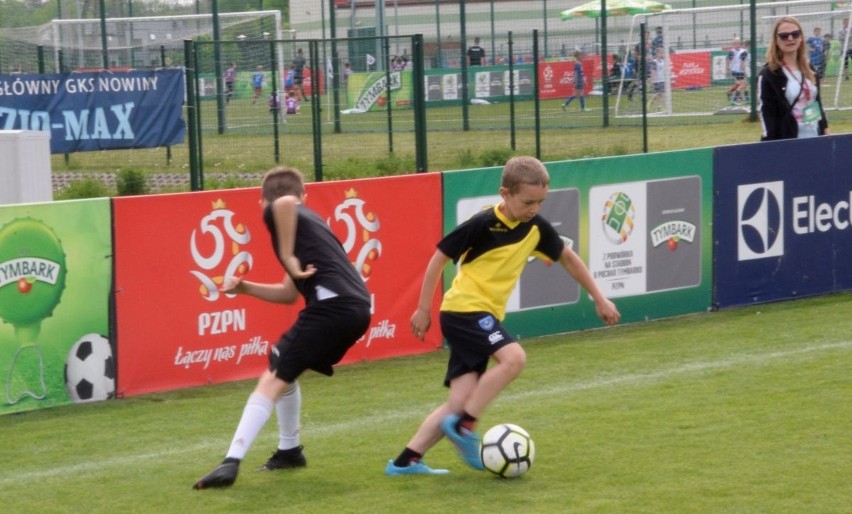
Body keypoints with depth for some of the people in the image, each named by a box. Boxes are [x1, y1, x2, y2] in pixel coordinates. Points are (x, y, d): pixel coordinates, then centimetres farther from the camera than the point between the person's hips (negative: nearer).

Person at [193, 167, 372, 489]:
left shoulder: (277, 214, 5)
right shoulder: (307, 221, 30)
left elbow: (285, 204, -24)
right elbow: (289, 294, 32)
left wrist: (287, 257, -16)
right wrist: (244, 287, 23)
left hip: (332, 306, -8)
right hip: (356, 308, 8)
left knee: (272, 380, -10)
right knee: (285, 371, 27)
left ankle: (232, 462, -21)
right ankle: (289, 451, 34)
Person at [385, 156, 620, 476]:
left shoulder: (535, 227, 3)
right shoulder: (483, 224, -15)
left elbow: (567, 257, 18)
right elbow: (439, 257, -7)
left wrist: (599, 298, 20)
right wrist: (423, 309, -5)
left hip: (486, 316, 7)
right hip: (464, 309, -7)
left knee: (460, 403, -1)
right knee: (513, 357, -27)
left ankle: (406, 459, 1)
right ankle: (464, 426, -19)